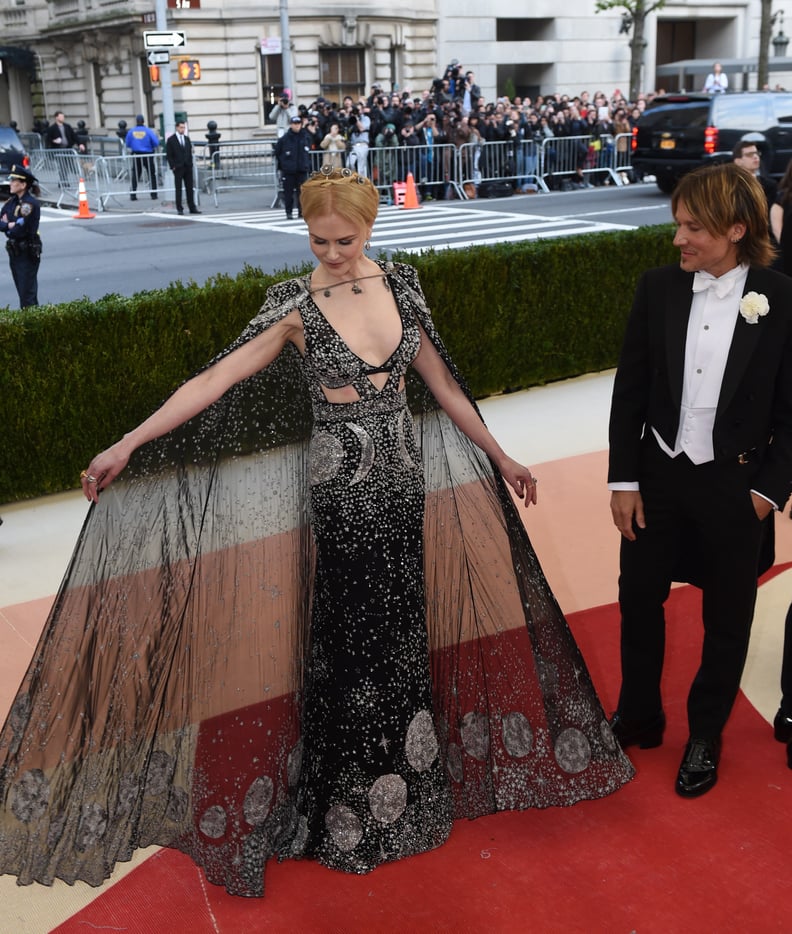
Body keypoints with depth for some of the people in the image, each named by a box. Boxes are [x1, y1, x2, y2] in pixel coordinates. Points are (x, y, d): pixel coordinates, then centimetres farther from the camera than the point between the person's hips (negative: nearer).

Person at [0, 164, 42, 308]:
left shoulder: (31, 203, -16)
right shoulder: (12, 202, 9)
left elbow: (19, 230, -21)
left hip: (28, 253, -8)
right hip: (14, 251, 8)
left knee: (27, 295, -3)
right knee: (22, 291, 15)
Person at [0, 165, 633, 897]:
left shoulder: (400, 285, 2)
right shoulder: (296, 308, -10)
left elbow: (441, 382, 9)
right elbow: (215, 381, -15)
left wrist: (500, 458, 12)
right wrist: (126, 446, -22)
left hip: (404, 475, 4)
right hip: (340, 483, -4)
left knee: (401, 622, 13)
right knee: (353, 630, 5)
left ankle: (403, 780, 32)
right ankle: (350, 802, 25)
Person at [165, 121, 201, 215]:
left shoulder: (187, 139, 14)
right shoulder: (171, 140, -1)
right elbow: (169, 155, -4)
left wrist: (190, 164, 7)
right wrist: (173, 166, -10)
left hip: (188, 167, 4)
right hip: (178, 168, -4)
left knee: (190, 188, 4)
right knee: (178, 189, -1)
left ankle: (192, 208, 7)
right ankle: (179, 209, 2)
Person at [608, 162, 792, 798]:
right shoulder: (658, 288, -5)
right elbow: (630, 390, -1)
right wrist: (624, 480, -2)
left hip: (735, 486, -2)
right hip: (659, 477, 2)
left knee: (727, 619, 13)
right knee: (639, 600, 14)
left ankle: (705, 736, 34)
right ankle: (639, 719, 37)